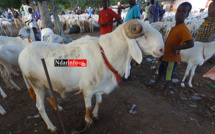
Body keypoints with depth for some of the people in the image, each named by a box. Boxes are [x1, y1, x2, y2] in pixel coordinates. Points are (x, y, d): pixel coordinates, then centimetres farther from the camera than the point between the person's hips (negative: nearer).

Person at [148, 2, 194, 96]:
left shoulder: (183, 29, -22)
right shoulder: (175, 27, 5)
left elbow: (191, 44, -32)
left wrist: (176, 48, -24)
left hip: (172, 57, -9)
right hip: (166, 55, 9)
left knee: (168, 75, 7)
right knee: (161, 70, 23)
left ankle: (164, 91, 26)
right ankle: (155, 84, 43)